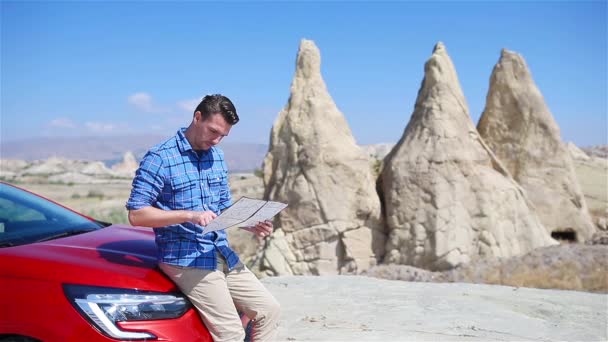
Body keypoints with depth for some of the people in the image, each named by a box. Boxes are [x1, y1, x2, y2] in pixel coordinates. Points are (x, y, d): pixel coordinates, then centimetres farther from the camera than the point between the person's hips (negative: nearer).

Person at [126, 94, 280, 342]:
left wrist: (252, 226, 0)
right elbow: (136, 214, -16)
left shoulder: (217, 156, 12)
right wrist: (190, 215, -25)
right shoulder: (160, 158, -11)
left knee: (268, 309, 5)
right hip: (185, 260, -8)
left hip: (222, 254, 8)